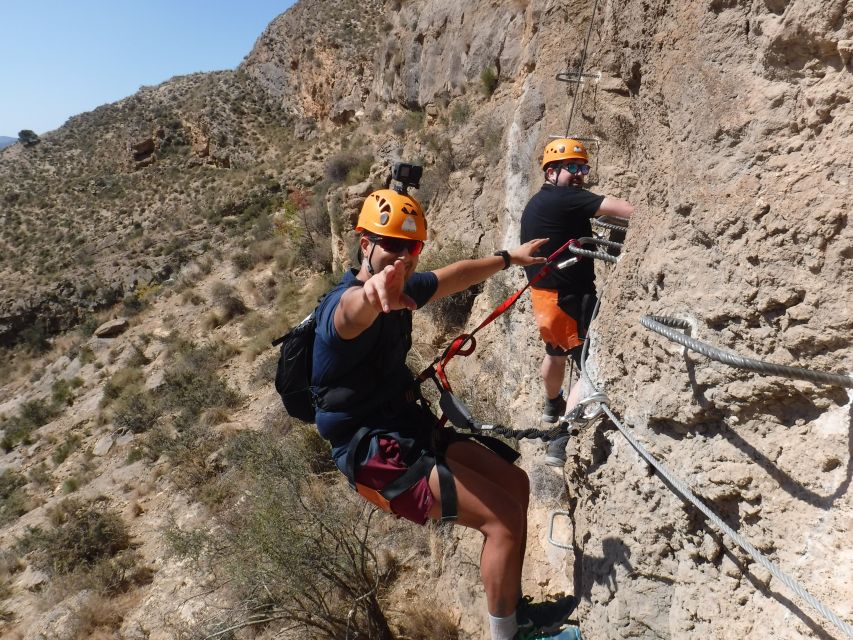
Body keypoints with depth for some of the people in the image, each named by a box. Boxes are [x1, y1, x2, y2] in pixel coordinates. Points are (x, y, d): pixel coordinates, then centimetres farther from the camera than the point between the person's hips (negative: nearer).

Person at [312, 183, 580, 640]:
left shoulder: (401, 289, 6)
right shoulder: (350, 302, -21)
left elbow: (452, 277, 24)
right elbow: (353, 309, -48)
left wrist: (508, 257, 36)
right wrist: (371, 294, -72)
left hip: (410, 427, 9)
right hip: (374, 451, -9)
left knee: (515, 484, 11)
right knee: (505, 516, -15)